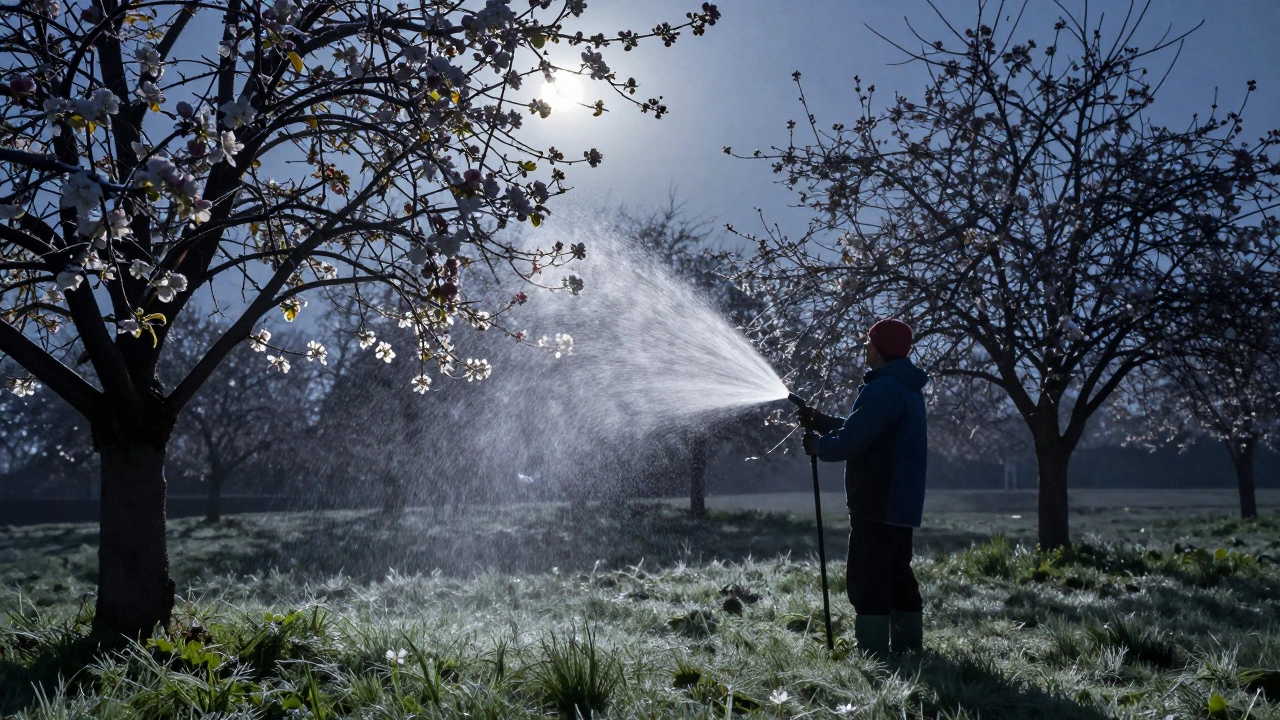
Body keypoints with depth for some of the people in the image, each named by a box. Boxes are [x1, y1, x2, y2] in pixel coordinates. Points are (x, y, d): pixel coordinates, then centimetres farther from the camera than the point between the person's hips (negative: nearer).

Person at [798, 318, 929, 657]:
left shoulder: (883, 389, -17)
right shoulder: (908, 388, 16)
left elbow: (849, 442, -20)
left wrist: (817, 444, -1)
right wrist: (822, 421, 21)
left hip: (876, 505, -10)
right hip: (903, 503, 10)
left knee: (866, 579, -6)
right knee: (898, 575, 17)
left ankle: (873, 651, -5)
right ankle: (909, 645, 23)